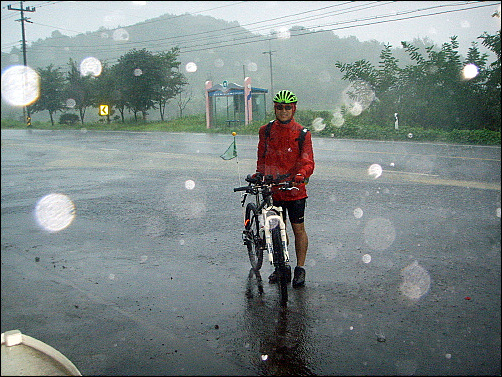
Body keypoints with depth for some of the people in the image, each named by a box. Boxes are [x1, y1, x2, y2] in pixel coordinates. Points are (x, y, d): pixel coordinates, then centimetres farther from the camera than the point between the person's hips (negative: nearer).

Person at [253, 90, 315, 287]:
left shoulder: (302, 133, -3)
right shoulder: (266, 131, 6)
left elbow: (308, 162, -8)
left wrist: (301, 175, -27)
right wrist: (258, 174, 2)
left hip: (295, 190, -2)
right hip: (272, 189, 3)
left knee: (298, 228, 3)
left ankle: (300, 269, 17)